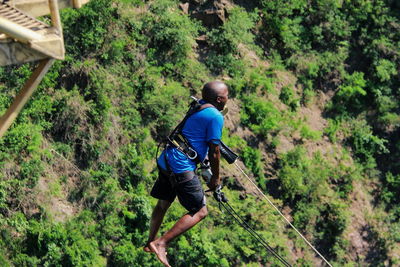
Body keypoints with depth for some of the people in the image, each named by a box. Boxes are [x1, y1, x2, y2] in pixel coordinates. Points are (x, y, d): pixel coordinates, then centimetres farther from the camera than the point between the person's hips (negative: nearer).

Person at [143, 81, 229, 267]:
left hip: (165, 161, 10)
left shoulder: (198, 107, 14)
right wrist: (215, 177, 3)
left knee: (163, 204, 25)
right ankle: (161, 243, -8)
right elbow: (214, 152, -10)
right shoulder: (216, 117, -12)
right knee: (200, 211, -1)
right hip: (182, 168, -10)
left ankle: (150, 243, 40)